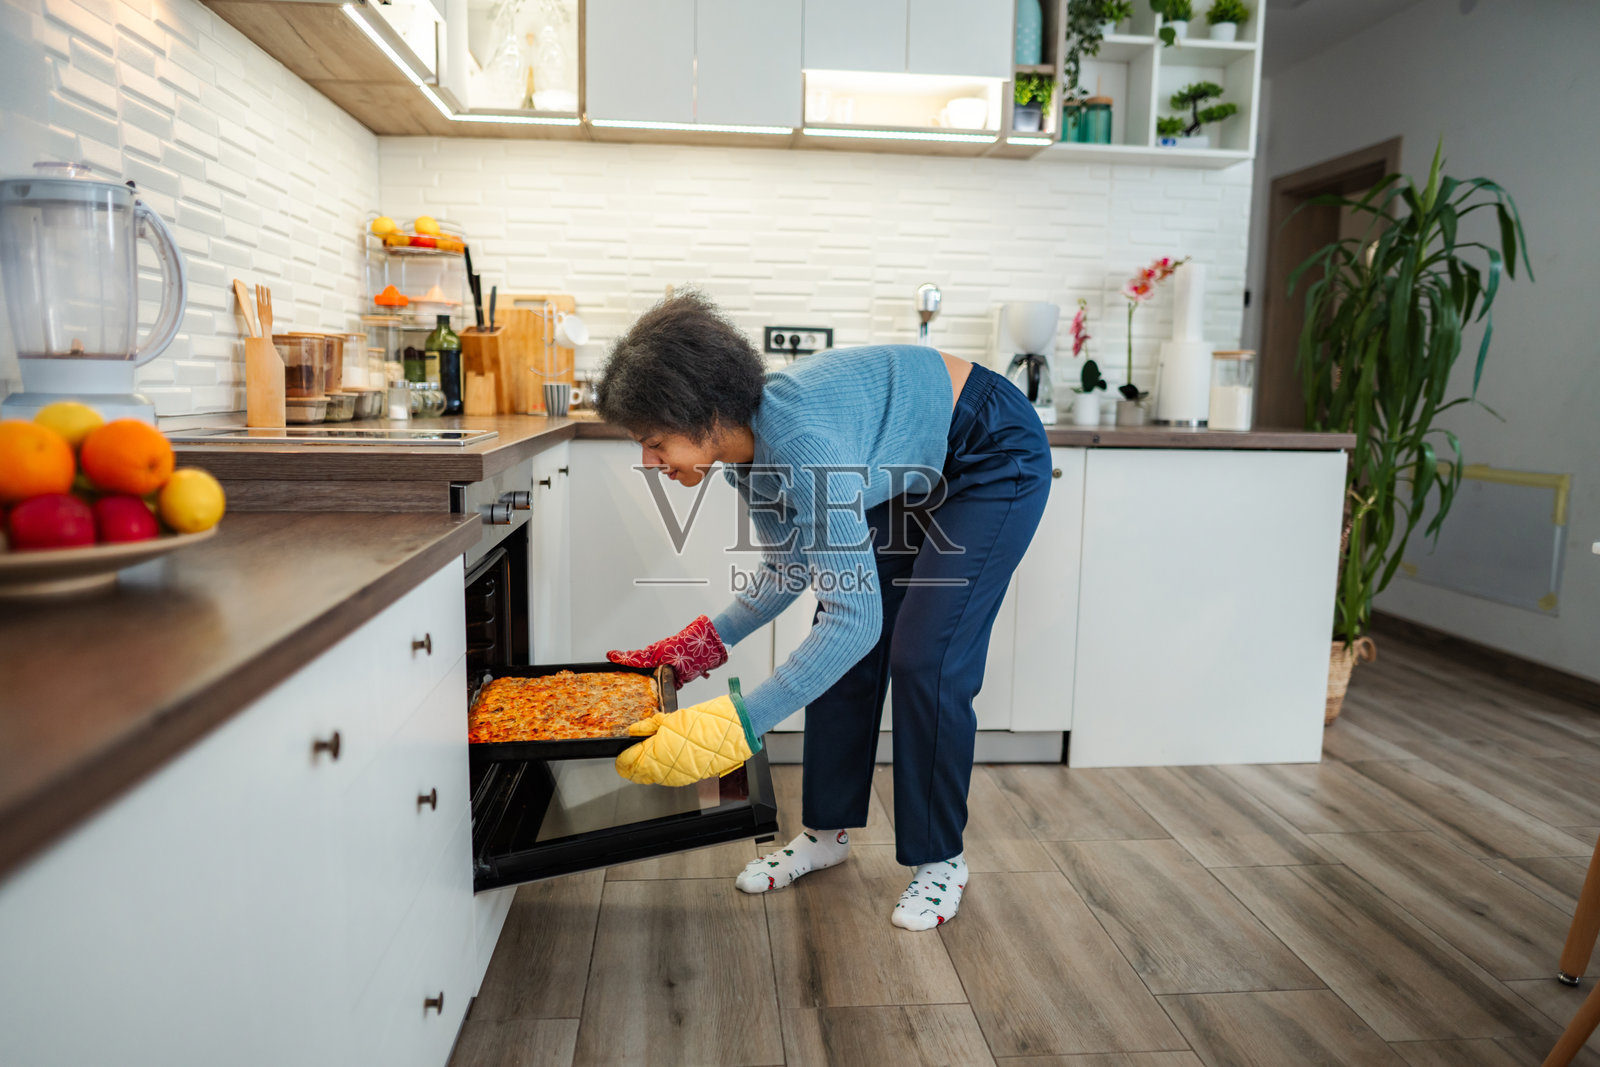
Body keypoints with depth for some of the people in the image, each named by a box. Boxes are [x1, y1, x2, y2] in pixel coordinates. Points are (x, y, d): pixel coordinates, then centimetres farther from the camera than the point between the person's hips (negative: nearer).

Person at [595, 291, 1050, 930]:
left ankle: (940, 860, 8)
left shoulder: (801, 442, -39)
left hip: (996, 462, -8)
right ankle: (827, 831, 19)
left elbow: (857, 617, -41)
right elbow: (787, 572, 1)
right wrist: (698, 648, -6)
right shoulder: (744, 450, -12)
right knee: (840, 651, 3)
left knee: (924, 661, -11)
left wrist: (733, 725, -43)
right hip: (915, 472, 8)